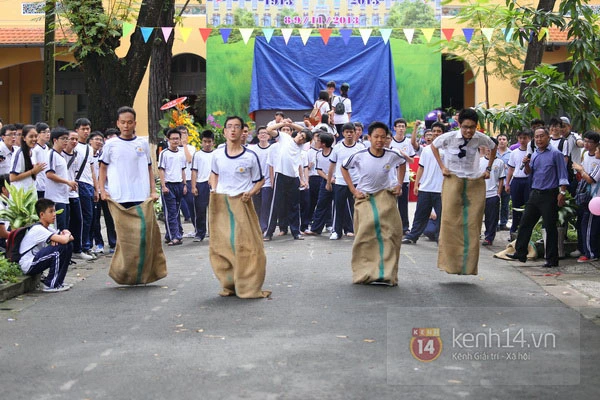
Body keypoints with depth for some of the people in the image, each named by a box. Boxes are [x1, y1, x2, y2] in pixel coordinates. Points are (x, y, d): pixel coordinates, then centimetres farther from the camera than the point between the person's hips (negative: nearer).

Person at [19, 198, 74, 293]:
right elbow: (64, 240, -32)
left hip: (35, 262, 9)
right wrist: (67, 234, -9)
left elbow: (70, 238, 8)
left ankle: (58, 281, 4)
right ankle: (50, 285, -15)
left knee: (69, 246, 0)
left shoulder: (48, 228, 9)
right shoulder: (38, 229, -20)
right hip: (28, 266, -9)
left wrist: (65, 233, -14)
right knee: (60, 247, -23)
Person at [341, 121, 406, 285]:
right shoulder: (359, 156, -15)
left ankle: (386, 273, -2)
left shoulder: (392, 156, -9)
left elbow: (402, 163, 15)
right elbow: (344, 168, 3)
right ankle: (364, 273, 6)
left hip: (384, 195, 2)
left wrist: (399, 184, 7)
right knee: (366, 234, -5)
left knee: (390, 232, -9)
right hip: (364, 198, -1)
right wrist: (353, 190, -2)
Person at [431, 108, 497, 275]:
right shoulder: (449, 137, -10)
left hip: (475, 183, 2)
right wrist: (442, 166, 3)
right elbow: (433, 145, 11)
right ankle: (450, 262, 0)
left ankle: (469, 266, 8)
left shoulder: (481, 138, -4)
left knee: (473, 225, 0)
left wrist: (488, 169, 11)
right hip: (453, 181, -2)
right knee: (450, 220, -8)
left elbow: (493, 148, 18)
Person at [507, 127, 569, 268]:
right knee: (525, 224, 7)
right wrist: (526, 164, -2)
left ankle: (552, 260, 7)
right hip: (535, 193, 7)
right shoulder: (534, 154, 13)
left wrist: (562, 193, -15)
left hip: (549, 195, -7)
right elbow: (529, 173, 18)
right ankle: (520, 253, 15)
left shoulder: (555, 154, -6)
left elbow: (563, 175, -7)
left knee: (550, 227, -1)